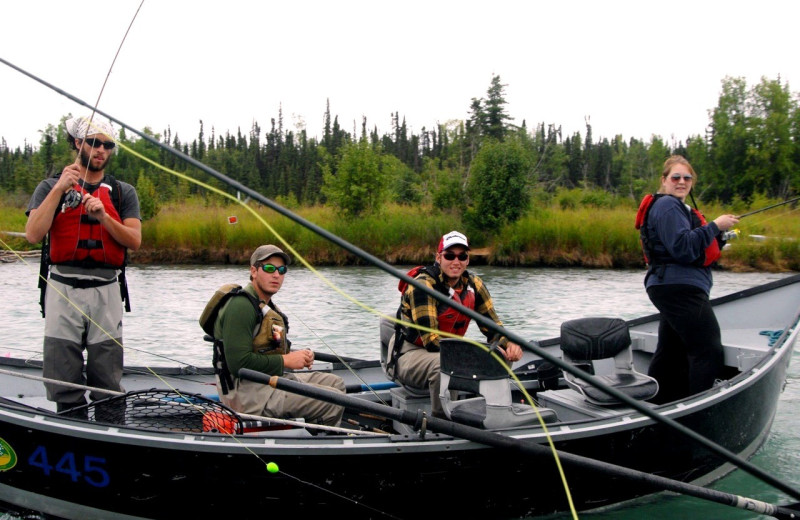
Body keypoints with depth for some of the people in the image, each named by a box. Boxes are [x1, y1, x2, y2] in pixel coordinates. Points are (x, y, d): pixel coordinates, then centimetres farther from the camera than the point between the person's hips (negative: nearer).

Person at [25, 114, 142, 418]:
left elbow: (134, 242, 1)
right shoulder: (51, 187, 9)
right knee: (64, 382, 1)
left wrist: (103, 216, -14)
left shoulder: (122, 193, 13)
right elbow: (33, 235, -6)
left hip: (106, 291, 1)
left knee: (108, 386, 2)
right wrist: (60, 188, -10)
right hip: (62, 290, -1)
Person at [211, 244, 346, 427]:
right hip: (248, 393, -11)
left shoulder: (266, 305, 18)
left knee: (335, 383, 13)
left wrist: (298, 355, 2)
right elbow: (239, 363, -25)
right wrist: (286, 360, -16)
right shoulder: (241, 306, -17)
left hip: (269, 382, 11)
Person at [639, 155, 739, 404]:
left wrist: (718, 237, 13)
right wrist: (714, 226, -17)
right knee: (709, 350, -13)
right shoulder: (667, 206, -10)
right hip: (680, 288, -11)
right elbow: (683, 248, -22)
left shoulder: (677, 207, 25)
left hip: (672, 288, 11)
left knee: (671, 351, 14)